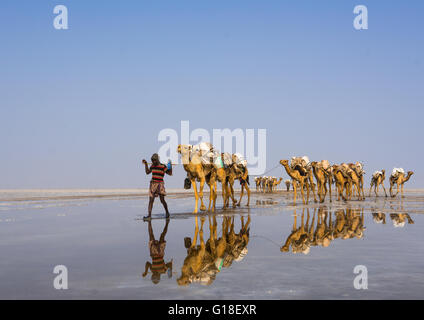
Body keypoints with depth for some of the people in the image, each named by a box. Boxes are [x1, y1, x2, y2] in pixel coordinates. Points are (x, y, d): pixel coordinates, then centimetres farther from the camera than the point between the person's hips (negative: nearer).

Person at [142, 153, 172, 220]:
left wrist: (170, 166, -19)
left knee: (162, 200, -3)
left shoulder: (163, 166, -6)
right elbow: (147, 172, 23)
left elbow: (170, 173, -5)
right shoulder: (153, 166, 9)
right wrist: (145, 164, 20)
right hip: (152, 184, 5)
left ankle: (167, 212, 19)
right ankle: (149, 215, -5)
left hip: (160, 184, -5)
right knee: (151, 200, -2)